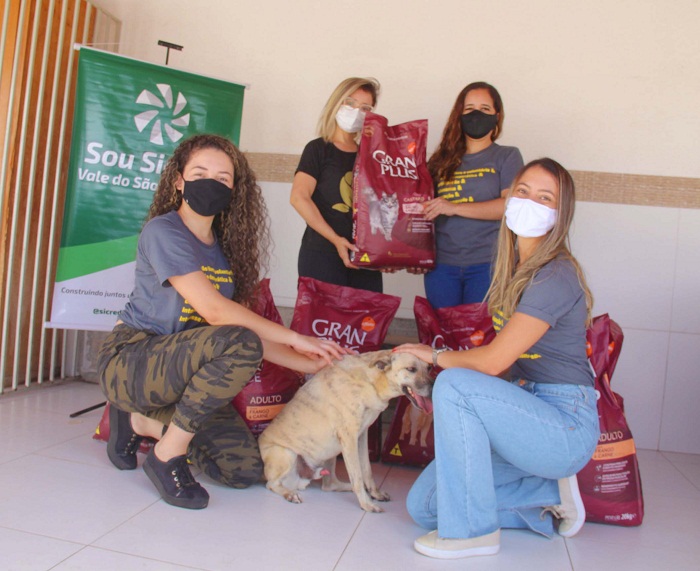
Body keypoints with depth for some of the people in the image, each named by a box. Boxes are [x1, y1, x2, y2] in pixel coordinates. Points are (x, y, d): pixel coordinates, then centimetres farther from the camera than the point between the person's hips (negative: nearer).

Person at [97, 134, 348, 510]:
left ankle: (142, 421, 13)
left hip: (178, 371, 7)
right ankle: (168, 455, -13)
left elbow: (252, 332, 2)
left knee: (244, 469, -5)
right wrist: (294, 338, -20)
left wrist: (312, 364, -6)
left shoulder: (226, 249, 7)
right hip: (130, 362, -7)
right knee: (239, 344, -32)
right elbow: (213, 310, -24)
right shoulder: (163, 232, -13)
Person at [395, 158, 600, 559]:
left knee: (455, 384, -32)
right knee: (423, 505, 3)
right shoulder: (515, 268, 9)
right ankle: (550, 493, 15)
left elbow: (493, 361, -20)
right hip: (527, 414, 8)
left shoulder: (556, 276, -18)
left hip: (566, 426, -8)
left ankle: (474, 530, -15)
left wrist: (435, 356, -4)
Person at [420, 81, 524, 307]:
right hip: (441, 264, 3)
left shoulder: (507, 156, 4)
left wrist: (455, 208, -16)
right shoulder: (442, 160, 13)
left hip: (488, 264, -3)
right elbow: (425, 207, 16)